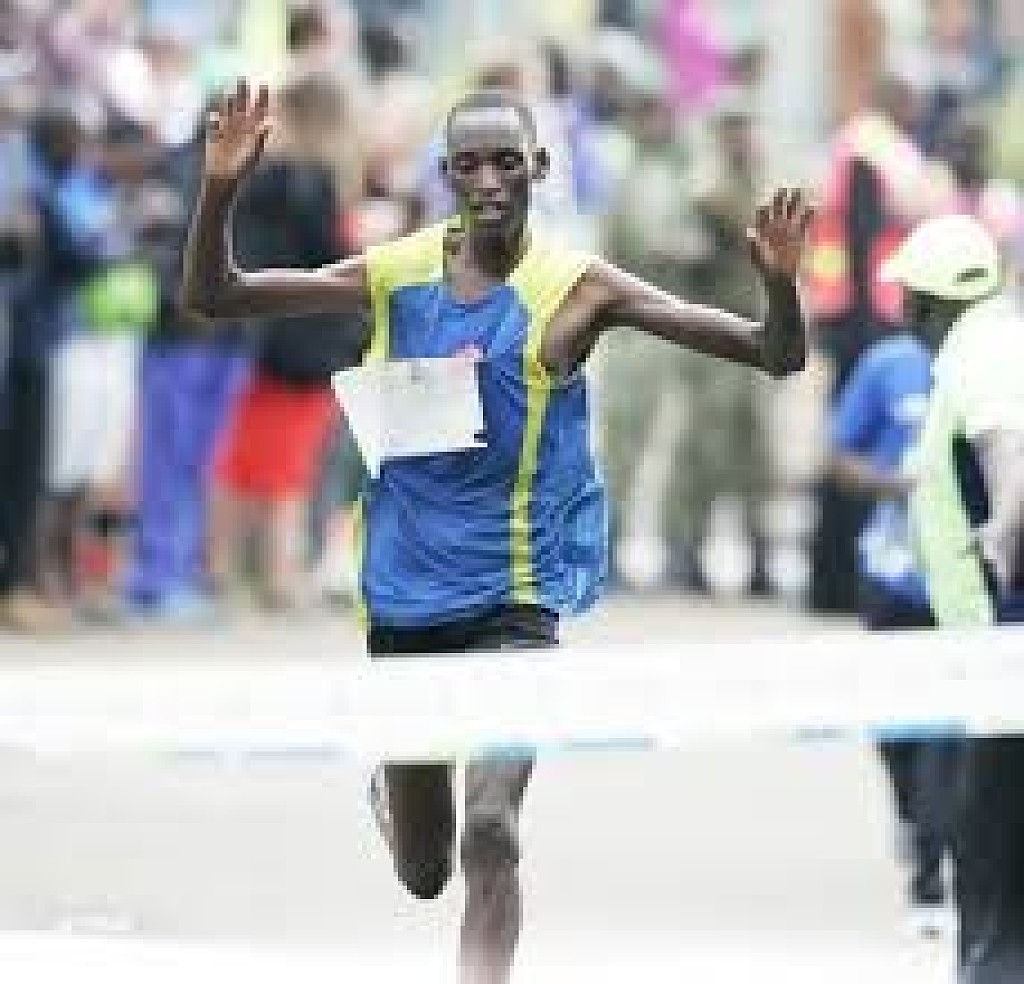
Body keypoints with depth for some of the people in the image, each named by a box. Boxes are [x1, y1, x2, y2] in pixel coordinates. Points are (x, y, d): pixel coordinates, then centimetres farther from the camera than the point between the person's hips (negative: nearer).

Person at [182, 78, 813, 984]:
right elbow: (212, 298, 0)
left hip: (513, 601, -3)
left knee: (490, 831, -22)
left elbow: (775, 358, -9)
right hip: (404, 596, 3)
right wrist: (221, 191, -18)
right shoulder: (394, 276, -1)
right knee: (422, 873, 16)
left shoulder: (577, 289, -8)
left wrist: (779, 280, -31)